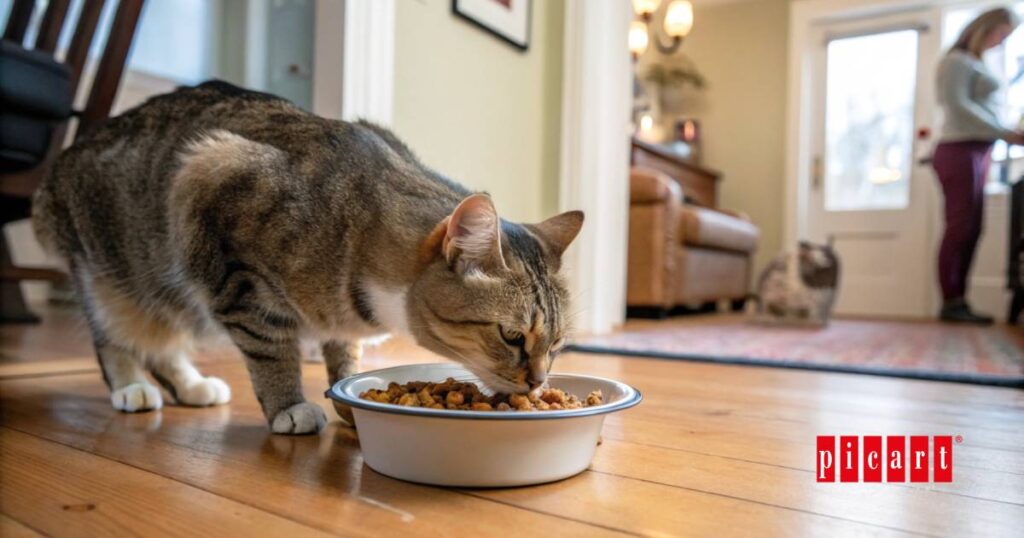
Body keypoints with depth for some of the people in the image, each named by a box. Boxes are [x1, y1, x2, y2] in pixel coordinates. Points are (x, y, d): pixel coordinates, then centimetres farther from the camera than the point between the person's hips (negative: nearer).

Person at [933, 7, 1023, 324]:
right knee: (961, 228, -12)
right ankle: (951, 303, -11)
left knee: (970, 230, 3)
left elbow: (976, 108, 18)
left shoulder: (974, 64, 25)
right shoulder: (957, 61, -1)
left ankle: (958, 302, 3)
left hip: (976, 153, 9)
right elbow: (958, 106, -14)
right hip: (960, 152, -9)